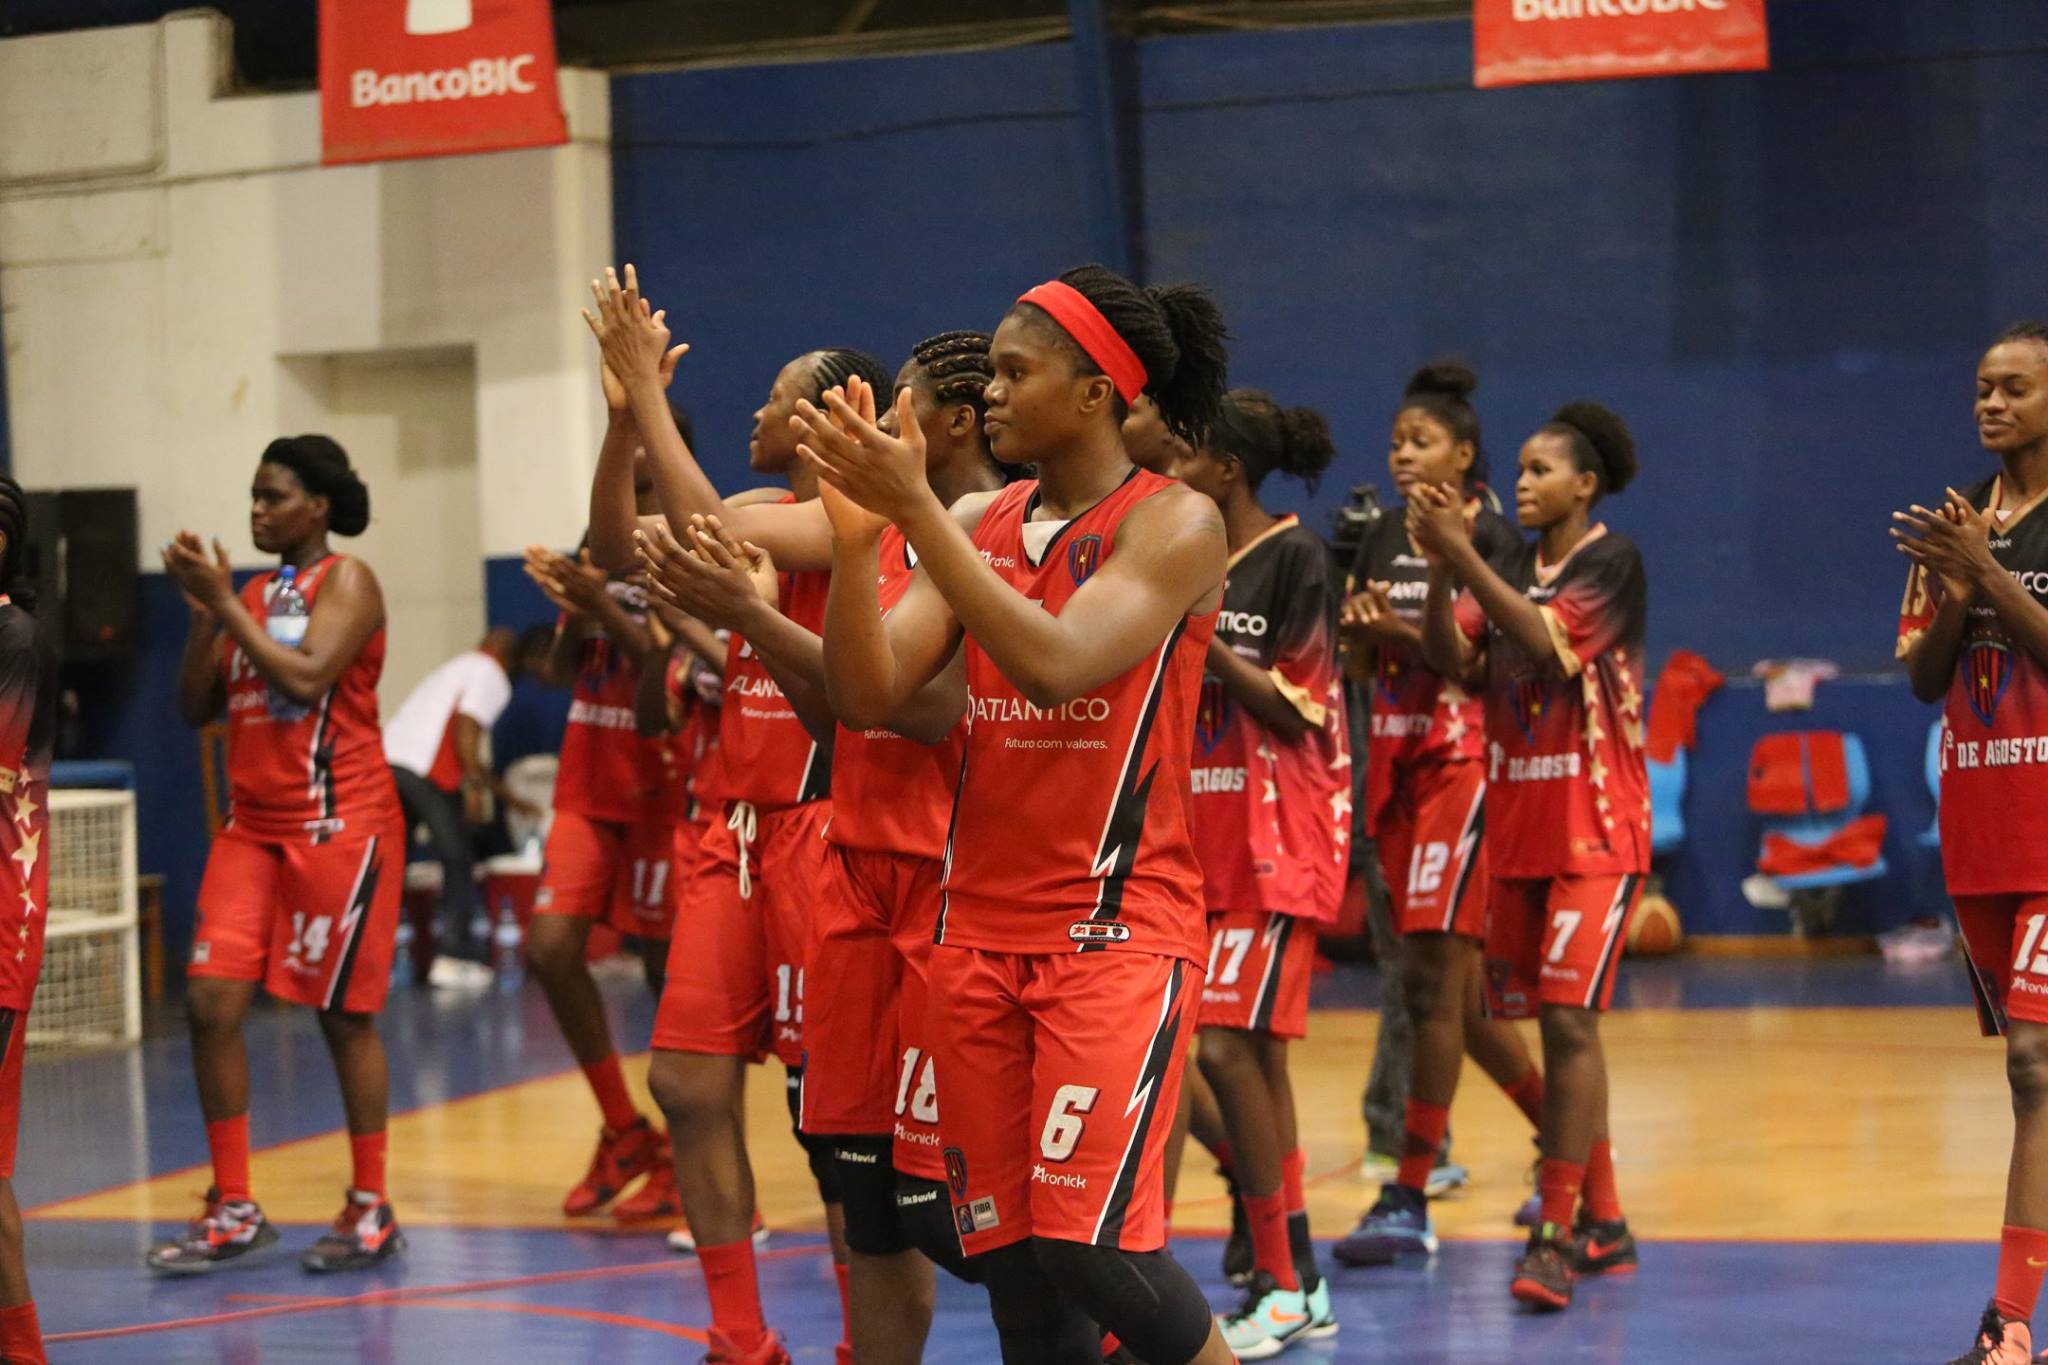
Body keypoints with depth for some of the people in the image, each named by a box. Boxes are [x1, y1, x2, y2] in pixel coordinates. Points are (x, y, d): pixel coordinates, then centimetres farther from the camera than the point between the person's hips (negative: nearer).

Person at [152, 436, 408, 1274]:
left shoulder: (346, 582, -5)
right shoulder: (254, 593, 14)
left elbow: (306, 676, -21)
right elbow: (196, 708, 12)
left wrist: (225, 604, -15)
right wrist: (205, 611, 0)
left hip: (340, 824, -7)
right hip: (255, 826, 7)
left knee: (343, 1013, -1)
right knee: (210, 1000, -3)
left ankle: (371, 1210, 11)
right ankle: (233, 1210, 5)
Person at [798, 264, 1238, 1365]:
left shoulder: (1175, 525, -7)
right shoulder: (973, 528, 10)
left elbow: (1057, 665, -23)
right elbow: (867, 697, 2)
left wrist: (914, 508, -23)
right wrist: (856, 532, -12)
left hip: (1119, 925, -6)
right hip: (981, 930, 6)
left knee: (1087, 1240, -17)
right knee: (1008, 1257, 5)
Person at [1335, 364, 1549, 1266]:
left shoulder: (1488, 537, -7)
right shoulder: (1385, 539, 14)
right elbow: (1368, 660, 14)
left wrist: (1408, 631, -24)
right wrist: (1361, 627, -7)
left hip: (1462, 759, -8)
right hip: (1395, 759, 8)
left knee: (1433, 973, -12)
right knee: (1458, 986, 11)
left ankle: (1410, 1201, -11)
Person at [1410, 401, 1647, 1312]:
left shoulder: (1612, 561, -7)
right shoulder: (1510, 566, 11)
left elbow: (1548, 643, -22)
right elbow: (1451, 660, 0)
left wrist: (1462, 557, -24)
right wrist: (1438, 569, -14)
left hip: (1595, 828, -7)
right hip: (1518, 823, 7)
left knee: (1569, 1017, -13)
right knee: (1550, 1022, 10)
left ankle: (1557, 1233, -13)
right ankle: (1603, 1224, 20)